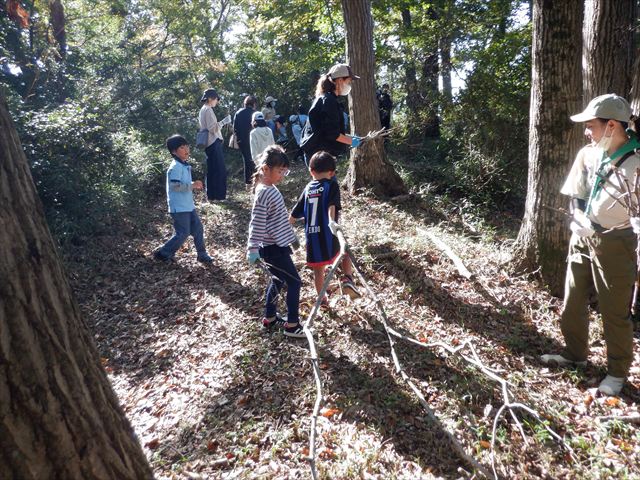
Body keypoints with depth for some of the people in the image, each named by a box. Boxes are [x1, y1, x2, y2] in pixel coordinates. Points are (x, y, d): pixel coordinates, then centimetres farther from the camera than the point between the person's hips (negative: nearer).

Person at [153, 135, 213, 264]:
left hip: (188, 205, 9)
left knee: (198, 228, 11)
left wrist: (194, 185, 7)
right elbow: (174, 186, -26)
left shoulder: (185, 165, 12)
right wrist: (192, 185, -25)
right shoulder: (175, 167, -18)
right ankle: (162, 253, 13)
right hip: (179, 207, -9)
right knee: (183, 233, -3)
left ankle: (202, 255, 21)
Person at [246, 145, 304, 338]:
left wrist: (291, 236, 25)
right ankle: (292, 324, 11)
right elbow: (257, 224, -21)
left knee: (277, 281, 20)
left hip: (277, 245, 9)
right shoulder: (264, 194, -21)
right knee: (294, 282, -1)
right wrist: (253, 249, -20)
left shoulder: (271, 189, 8)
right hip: (274, 249, -9)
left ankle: (269, 318, 34)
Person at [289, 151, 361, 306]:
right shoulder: (332, 185, -2)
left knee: (318, 269, 19)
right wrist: (332, 221, -37)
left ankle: (322, 299, 32)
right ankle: (347, 278, 2)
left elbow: (294, 214, 15)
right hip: (328, 235, -4)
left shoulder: (308, 188, 11)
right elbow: (331, 205, -22)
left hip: (312, 238, 4)